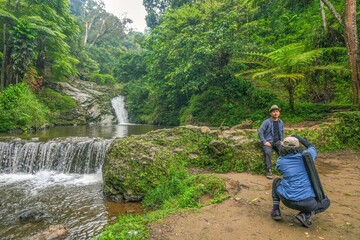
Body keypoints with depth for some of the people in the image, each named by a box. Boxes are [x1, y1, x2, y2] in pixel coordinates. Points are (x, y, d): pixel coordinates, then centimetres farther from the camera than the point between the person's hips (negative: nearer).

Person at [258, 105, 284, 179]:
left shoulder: (281, 122, 8)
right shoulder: (266, 122, -8)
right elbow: (260, 132, -10)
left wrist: (281, 141, 10)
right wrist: (264, 142, -16)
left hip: (277, 142, 4)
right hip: (268, 142, -4)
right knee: (268, 152, -32)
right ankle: (269, 171, -24)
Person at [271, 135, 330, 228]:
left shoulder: (280, 161, 0)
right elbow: (312, 148, 24)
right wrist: (298, 137, 32)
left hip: (288, 201, 1)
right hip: (307, 202, 0)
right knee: (326, 202, 33)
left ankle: (276, 210, 19)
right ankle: (306, 215, 3)